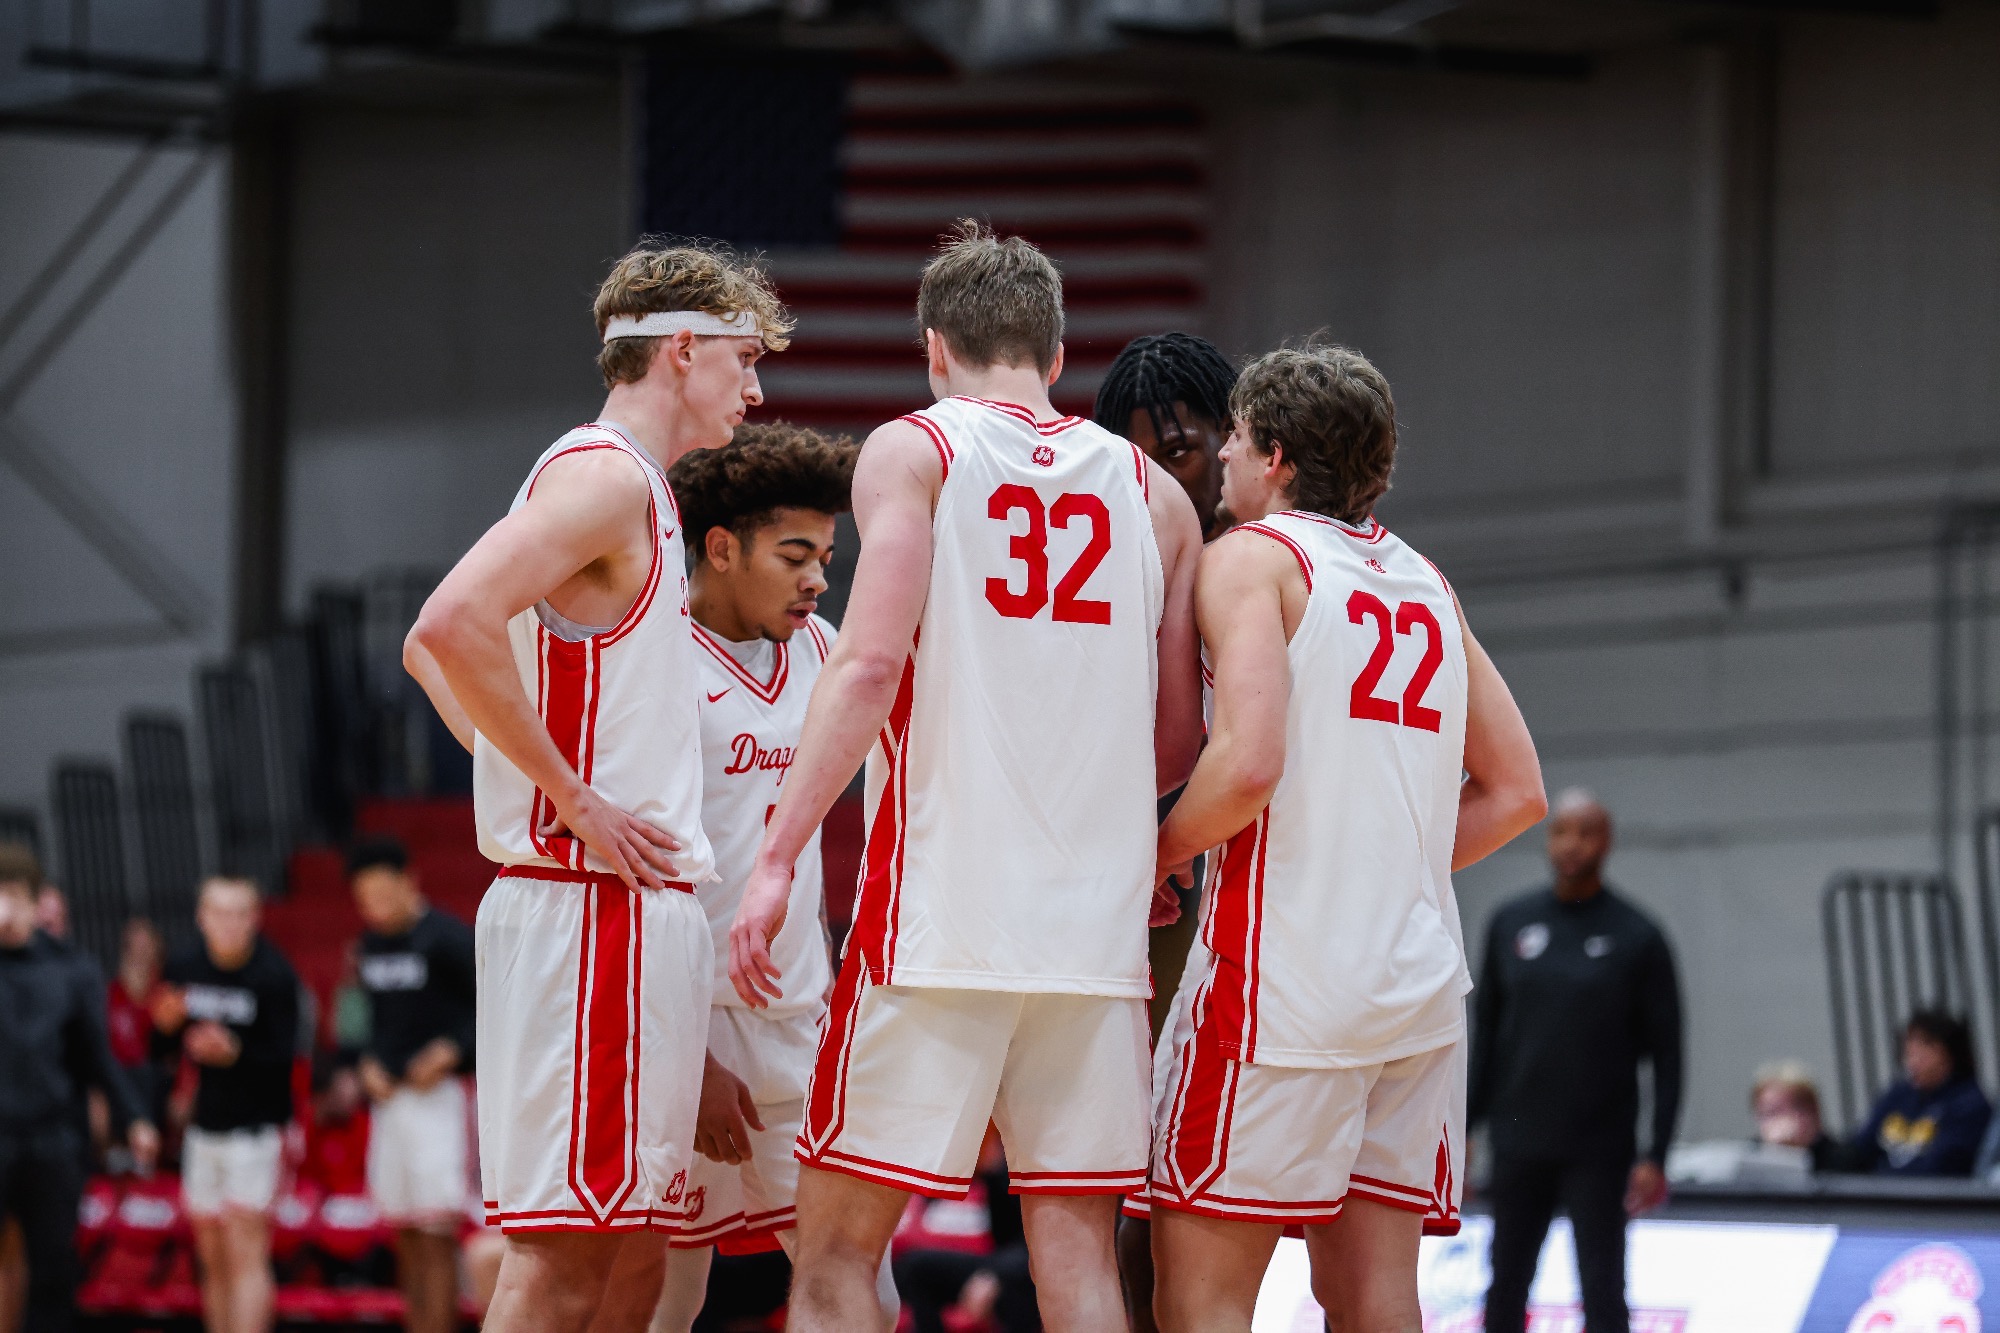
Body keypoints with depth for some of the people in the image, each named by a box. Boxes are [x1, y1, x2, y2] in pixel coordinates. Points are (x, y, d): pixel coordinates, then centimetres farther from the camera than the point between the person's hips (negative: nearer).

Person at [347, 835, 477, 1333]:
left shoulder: (447, 938, -10)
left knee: (435, 1236, -11)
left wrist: (452, 1050, -18)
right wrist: (370, 1063, 8)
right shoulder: (373, 943, 13)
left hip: (439, 1095, -8)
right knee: (406, 1236, 8)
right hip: (390, 1098, 8)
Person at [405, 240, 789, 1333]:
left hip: (641, 910, 10)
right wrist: (573, 801, -18)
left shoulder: (633, 486, 21)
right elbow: (453, 625, -25)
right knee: (563, 1245, -11)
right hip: (598, 904, -10)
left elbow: (431, 650, 29)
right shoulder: (605, 476, -10)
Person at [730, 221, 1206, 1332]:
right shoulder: (1153, 491, 14)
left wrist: (778, 857, -11)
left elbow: (872, 665, -12)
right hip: (1099, 926, 4)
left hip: (940, 908, -4)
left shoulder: (914, 450, 2)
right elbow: (1182, 741, 14)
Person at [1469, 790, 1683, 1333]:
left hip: (1599, 1153, -3)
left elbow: (1666, 1055, -3)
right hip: (1519, 1145, 3)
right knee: (1506, 1289, 7)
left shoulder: (1637, 937, -3)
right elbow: (1485, 1030, 12)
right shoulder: (1511, 923, 6)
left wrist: (1655, 1155, -9)